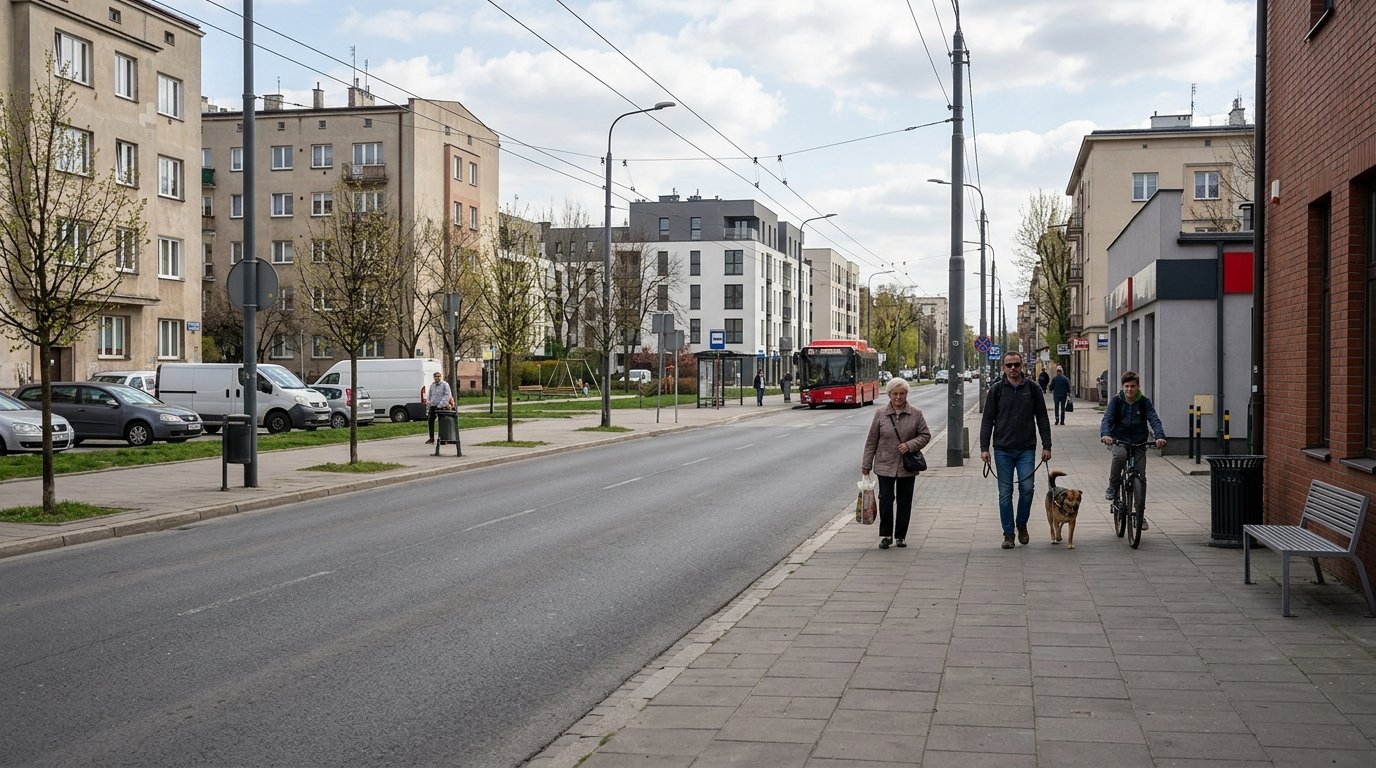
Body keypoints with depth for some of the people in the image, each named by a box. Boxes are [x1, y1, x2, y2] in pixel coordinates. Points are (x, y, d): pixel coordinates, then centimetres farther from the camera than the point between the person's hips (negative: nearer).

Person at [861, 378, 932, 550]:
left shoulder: (916, 414, 0)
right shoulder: (880, 414, 0)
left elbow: (925, 435, 3)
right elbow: (871, 441, 3)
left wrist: (910, 445, -15)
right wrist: (866, 464, 4)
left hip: (907, 467, 1)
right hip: (885, 466, -1)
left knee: (905, 502, 8)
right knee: (885, 499, -4)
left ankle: (901, 536, 19)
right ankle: (885, 535, 8)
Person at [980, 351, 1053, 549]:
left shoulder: (1033, 388, 4)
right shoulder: (996, 390, 3)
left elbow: (1042, 419, 7)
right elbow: (987, 420, 4)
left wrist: (1046, 446, 2)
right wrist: (984, 448, -3)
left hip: (1026, 449, 0)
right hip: (1003, 449, 0)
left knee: (1027, 488, -7)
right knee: (1005, 493, 3)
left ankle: (1022, 524, 18)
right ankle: (1008, 533, 12)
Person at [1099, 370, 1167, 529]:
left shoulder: (1144, 401, -2)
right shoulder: (1116, 400, -4)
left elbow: (1154, 420, -13)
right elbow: (1107, 419, -15)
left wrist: (1160, 436, -33)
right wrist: (1105, 435, -37)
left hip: (1139, 443, 2)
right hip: (1119, 440, -1)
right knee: (1120, 455, -37)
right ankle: (1112, 487, -14)